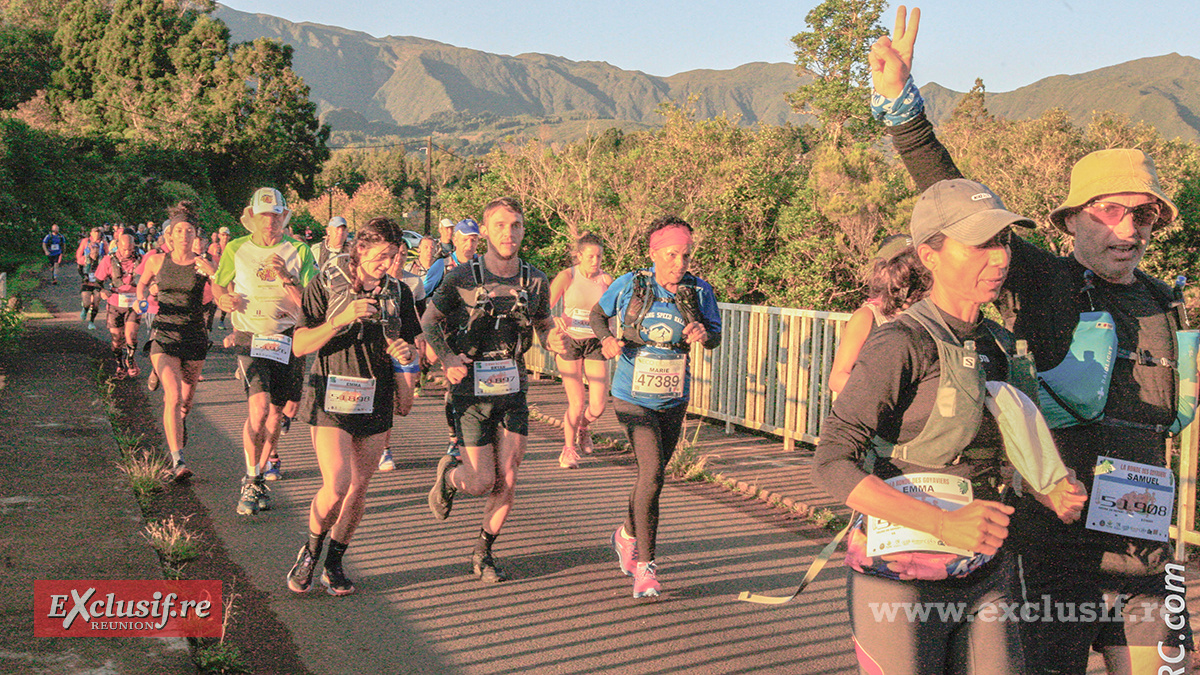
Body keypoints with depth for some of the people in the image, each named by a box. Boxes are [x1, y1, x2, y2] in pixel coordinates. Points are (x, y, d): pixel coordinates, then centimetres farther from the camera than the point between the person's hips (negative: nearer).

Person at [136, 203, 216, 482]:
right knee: (173, 397, -18)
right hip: (165, 336, -1)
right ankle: (177, 462, -21)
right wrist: (142, 299, 6)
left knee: (187, 395, 18)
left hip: (195, 337, 1)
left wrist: (209, 272, -23)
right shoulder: (157, 260, 3)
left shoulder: (202, 265, -1)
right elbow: (143, 282, 23)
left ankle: (181, 422, 55)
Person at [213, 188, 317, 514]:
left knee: (276, 414, 7)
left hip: (289, 340, 2)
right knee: (259, 408, -19)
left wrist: (286, 278, -19)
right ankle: (252, 481, -6)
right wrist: (225, 299, -7)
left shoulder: (299, 252, 1)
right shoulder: (236, 249, 4)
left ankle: (257, 479, 27)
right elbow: (218, 286, 17)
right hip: (250, 339, -1)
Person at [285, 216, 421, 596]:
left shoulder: (398, 293, 7)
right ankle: (311, 551, 15)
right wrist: (343, 318, -21)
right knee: (336, 486, -13)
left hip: (376, 401, 4)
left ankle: (333, 564, 25)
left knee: (358, 488, 7)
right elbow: (300, 345, -8)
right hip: (331, 398, -4)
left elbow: (411, 349, 15)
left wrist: (405, 353, -10)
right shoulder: (326, 285, -5)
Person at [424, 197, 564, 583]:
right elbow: (429, 321, 3)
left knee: (507, 482, 1)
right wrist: (447, 358, -14)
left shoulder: (535, 281, 1)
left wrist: (555, 339, -10)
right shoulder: (463, 278, -8)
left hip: (513, 391, 3)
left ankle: (484, 554, 20)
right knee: (482, 482, -4)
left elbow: (544, 326, 14)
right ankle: (449, 474, 31)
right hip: (472, 391, -3)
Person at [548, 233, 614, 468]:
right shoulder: (567, 277, -9)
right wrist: (555, 319, -34)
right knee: (577, 403, -10)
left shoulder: (605, 279, -2)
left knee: (598, 405, -4)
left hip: (595, 343, 2)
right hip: (568, 341, -2)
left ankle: (583, 426, 32)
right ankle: (568, 448, 16)